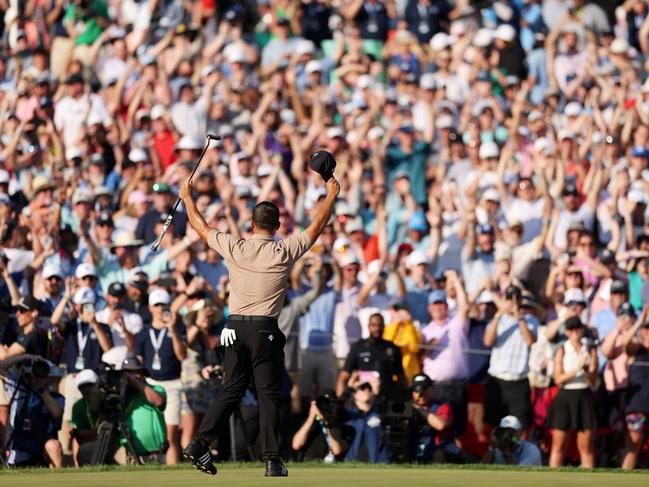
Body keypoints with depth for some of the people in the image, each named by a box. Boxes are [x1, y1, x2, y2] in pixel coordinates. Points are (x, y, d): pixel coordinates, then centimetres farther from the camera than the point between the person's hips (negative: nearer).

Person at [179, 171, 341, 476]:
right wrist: (331, 196, 20)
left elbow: (201, 227, 13)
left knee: (232, 389, 11)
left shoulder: (234, 248, -2)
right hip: (265, 330, -3)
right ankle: (272, 461, -3)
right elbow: (317, 226, 6)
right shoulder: (284, 253, -6)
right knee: (268, 394, 1)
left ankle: (199, 444, 2)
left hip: (235, 328, 3)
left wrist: (187, 198, 29)